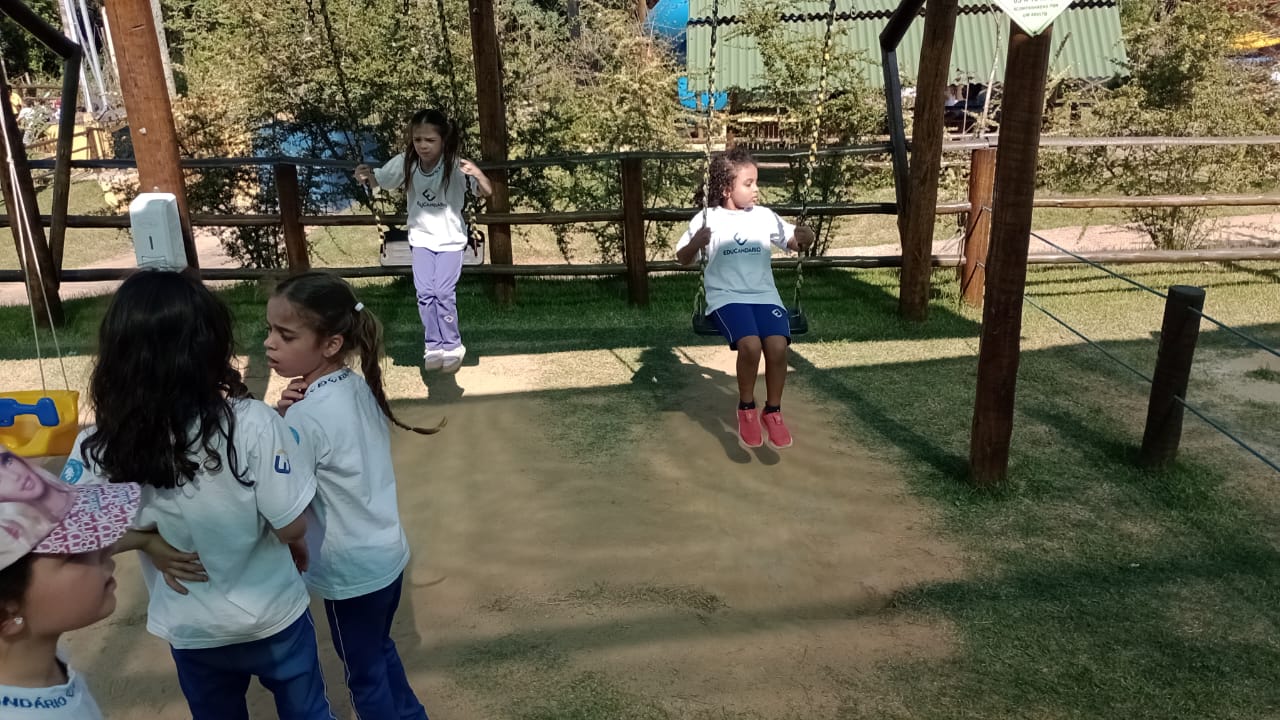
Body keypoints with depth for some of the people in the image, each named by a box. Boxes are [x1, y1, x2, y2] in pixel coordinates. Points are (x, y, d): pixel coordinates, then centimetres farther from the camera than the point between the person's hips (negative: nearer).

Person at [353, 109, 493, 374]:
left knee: (444, 293, -5)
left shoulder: (455, 166, -21)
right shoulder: (404, 163, -13)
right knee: (425, 293, 0)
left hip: (451, 239, -3)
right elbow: (378, 180, 3)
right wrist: (365, 175, -19)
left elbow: (487, 192, -22)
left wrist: (478, 174, -42)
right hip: (421, 238, 3)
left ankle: (452, 346, 14)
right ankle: (434, 345, 16)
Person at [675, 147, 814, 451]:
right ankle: (746, 409, -3)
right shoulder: (707, 219, 2)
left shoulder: (765, 216, 10)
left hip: (765, 295, 3)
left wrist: (805, 237, -9)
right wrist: (696, 243, -19)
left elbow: (795, 243, 16)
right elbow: (682, 259, 4)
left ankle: (773, 412, -1)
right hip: (727, 297, -3)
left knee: (777, 345, -25)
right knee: (750, 344, -30)